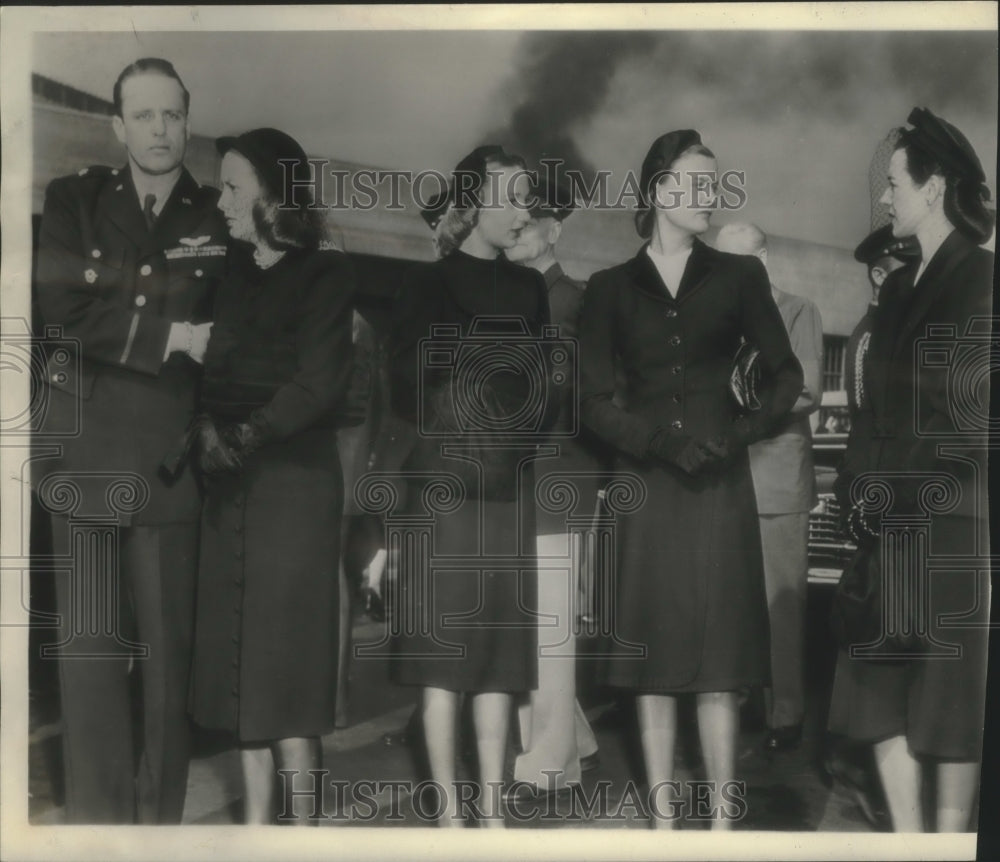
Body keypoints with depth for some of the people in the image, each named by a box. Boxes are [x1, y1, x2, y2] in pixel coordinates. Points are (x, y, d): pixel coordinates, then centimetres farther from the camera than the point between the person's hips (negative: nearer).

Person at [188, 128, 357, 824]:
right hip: (230, 485, 5)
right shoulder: (230, 275, 15)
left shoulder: (325, 274, -2)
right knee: (241, 656, 6)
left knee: (285, 657, -3)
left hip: (294, 478, -5)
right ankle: (258, 815, 15)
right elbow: (210, 370, 11)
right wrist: (208, 431, -7)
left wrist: (243, 438, -9)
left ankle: (302, 819, 7)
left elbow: (320, 384, -9)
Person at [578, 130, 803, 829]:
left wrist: (744, 433, -9)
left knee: (718, 653, -1)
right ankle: (662, 823, 12)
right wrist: (663, 442, -14)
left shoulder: (738, 277, 8)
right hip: (645, 482, 0)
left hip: (720, 483, 0)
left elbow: (786, 374, 8)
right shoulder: (611, 289, 7)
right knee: (652, 657, 2)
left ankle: (722, 823, 7)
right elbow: (597, 401, 1)